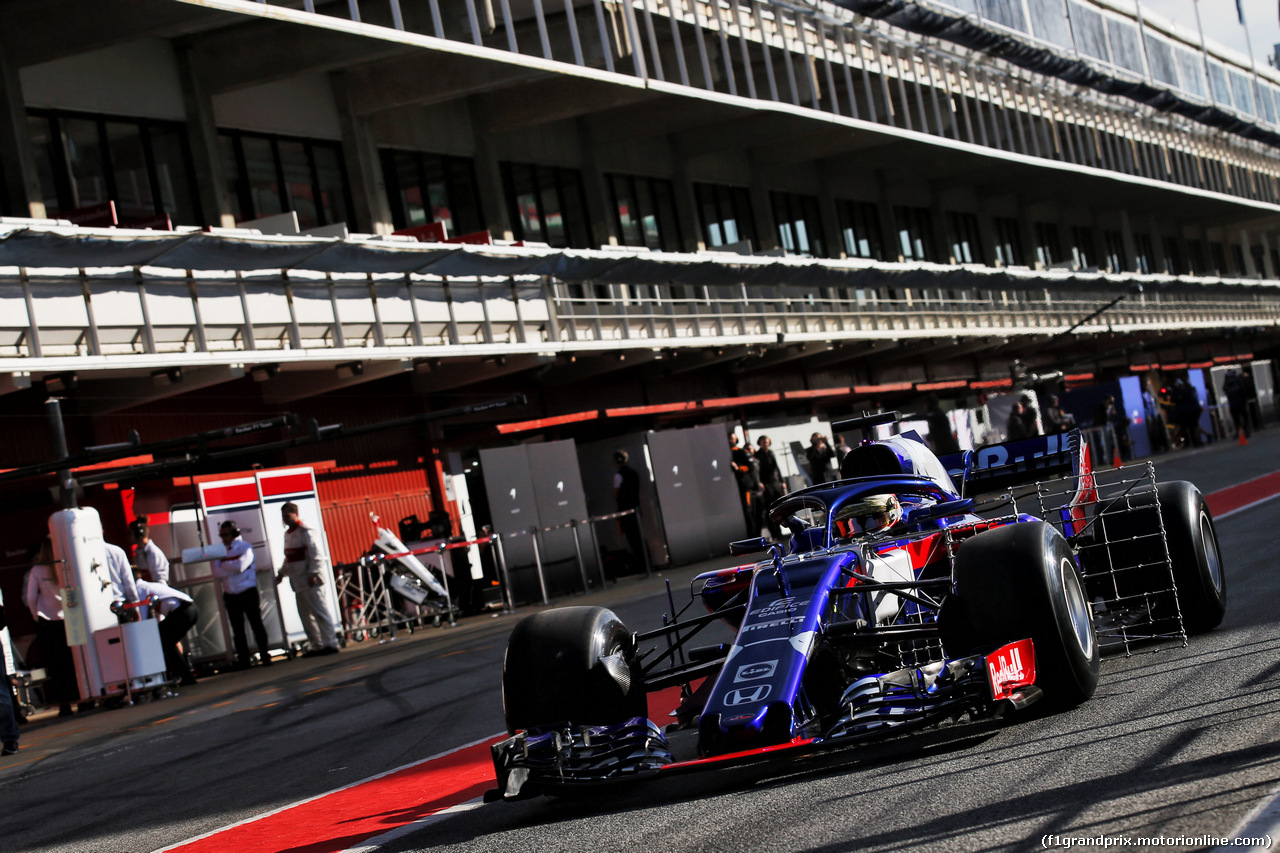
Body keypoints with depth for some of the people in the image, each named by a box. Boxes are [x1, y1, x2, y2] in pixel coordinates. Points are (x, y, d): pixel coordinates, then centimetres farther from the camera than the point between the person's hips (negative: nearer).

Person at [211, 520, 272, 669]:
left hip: (248, 592, -4)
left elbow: (240, 565, -18)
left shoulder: (245, 547, -1)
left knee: (256, 624, 0)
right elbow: (217, 573, -2)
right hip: (230, 595, 4)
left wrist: (224, 565, -6)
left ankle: (265, 655, 6)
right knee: (237, 629, 5)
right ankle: (243, 660, 9)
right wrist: (233, 569, -13)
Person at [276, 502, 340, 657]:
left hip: (310, 580, -9)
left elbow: (315, 554, -17)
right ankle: (316, 645, 16)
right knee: (306, 615, 10)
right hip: (298, 583, 9)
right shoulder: (288, 534, 17)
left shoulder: (304, 531, -10)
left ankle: (330, 643, -6)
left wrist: (313, 574, -23)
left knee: (320, 612, -8)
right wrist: (282, 573, 16)